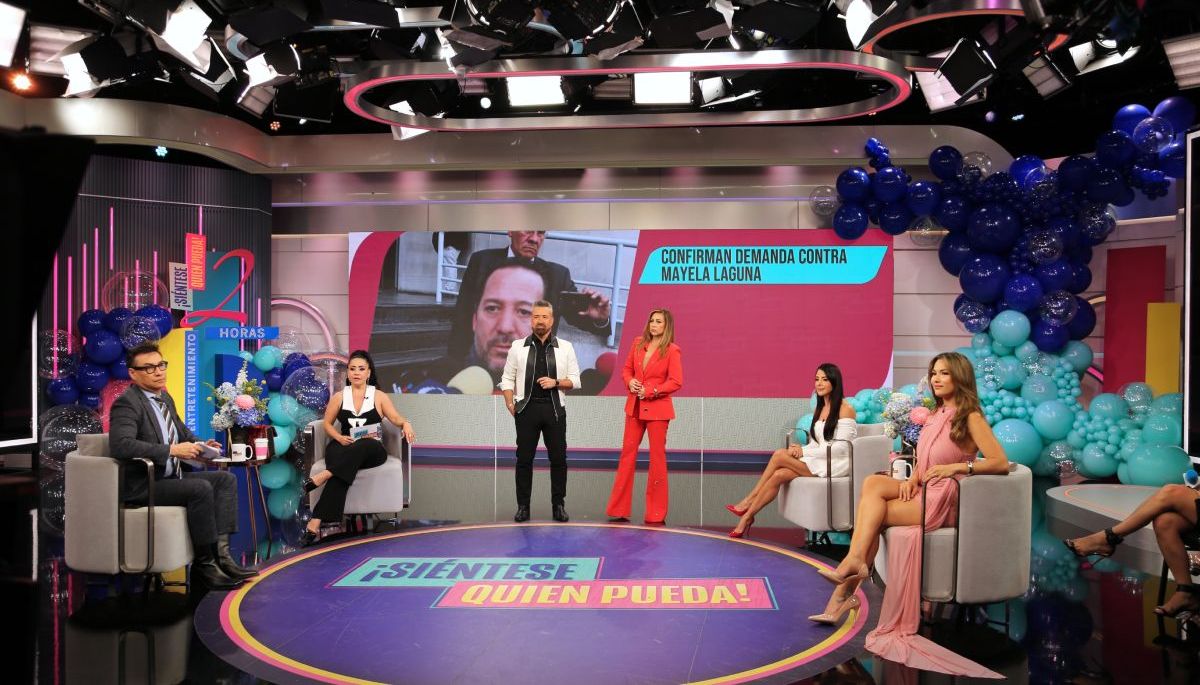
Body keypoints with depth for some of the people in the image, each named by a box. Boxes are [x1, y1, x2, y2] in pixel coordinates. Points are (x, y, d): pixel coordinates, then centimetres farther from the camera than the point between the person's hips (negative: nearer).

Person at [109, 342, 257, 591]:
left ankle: (221, 553, -13)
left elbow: (183, 432, 30)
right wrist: (172, 450, -29)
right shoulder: (126, 403, -13)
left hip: (170, 476, 9)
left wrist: (200, 445, 8)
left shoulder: (165, 398, 14)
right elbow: (122, 444, -30)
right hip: (142, 486, -9)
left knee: (226, 479, -3)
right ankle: (204, 565, -16)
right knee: (201, 488, -27)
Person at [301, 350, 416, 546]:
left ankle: (322, 476, -46)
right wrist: (340, 438, -7)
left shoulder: (379, 397, 10)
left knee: (365, 445, -41)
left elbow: (396, 419, 2)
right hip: (344, 448, 0)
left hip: (372, 451, 0)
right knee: (341, 471, -37)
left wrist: (406, 423, -23)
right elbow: (327, 423, 14)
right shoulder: (339, 397, 14)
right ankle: (315, 524, -45)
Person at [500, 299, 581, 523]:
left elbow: (575, 380, 6)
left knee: (558, 458, 2)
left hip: (554, 409, 0)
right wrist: (510, 404, -6)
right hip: (527, 408, 0)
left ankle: (559, 505, 13)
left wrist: (556, 383, -12)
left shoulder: (565, 347, 6)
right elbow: (507, 379, 7)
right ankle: (523, 506, 12)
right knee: (524, 459, 3)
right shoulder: (518, 346, 6)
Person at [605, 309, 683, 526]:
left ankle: (656, 514, 10)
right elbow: (626, 369, 14)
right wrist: (630, 382, -7)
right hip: (635, 407, 5)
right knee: (627, 454, 5)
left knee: (657, 458, 1)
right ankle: (619, 509, 12)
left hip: (657, 409, -5)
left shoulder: (671, 350, -8)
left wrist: (650, 391, -17)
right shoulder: (638, 344, 6)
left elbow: (676, 382, -12)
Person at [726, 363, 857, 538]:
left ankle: (747, 503, -12)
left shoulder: (845, 410, -8)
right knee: (779, 474, -22)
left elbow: (840, 448, -16)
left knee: (779, 455, -22)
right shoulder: (819, 409, 16)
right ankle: (747, 516, -20)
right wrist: (799, 450, -8)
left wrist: (804, 451, -15)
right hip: (817, 463, 7)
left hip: (835, 465, -7)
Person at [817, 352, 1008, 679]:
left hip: (945, 500, -7)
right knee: (873, 483, -19)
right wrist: (912, 479, -1)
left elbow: (1001, 463, -15)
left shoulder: (970, 418, -6)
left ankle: (846, 591, -12)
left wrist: (955, 467, -19)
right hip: (923, 492, 7)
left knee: (871, 513, -18)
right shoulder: (935, 416, 18)